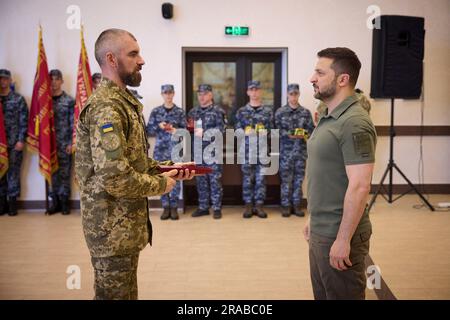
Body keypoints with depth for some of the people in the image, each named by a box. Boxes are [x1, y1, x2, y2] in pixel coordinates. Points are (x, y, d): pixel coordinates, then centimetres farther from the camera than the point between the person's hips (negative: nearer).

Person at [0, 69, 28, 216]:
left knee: (13, 173, 2)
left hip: (14, 143, -2)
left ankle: (12, 202, 11)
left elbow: (24, 121, -2)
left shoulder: (18, 99, 2)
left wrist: (21, 140, -9)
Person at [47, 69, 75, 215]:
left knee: (64, 173, 3)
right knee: (52, 172, 6)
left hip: (64, 143, -2)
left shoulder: (69, 100, 0)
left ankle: (64, 201, 13)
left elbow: (73, 123, -3)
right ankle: (55, 201, 15)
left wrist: (71, 143, -9)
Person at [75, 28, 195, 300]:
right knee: (116, 293, 5)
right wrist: (160, 184, -14)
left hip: (126, 222, 10)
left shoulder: (123, 101, 12)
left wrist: (168, 167, 5)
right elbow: (114, 177, -29)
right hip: (114, 226, -10)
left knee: (126, 291, 21)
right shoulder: (106, 107, -20)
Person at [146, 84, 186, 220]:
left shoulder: (180, 112, 4)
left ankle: (174, 207, 10)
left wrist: (176, 131, -16)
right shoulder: (155, 111, 7)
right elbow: (149, 131, 6)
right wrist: (158, 126, -10)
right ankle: (166, 207, 13)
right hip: (160, 150, 1)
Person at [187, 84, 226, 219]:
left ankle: (217, 208, 7)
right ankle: (203, 207, 18)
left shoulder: (218, 111, -1)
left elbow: (221, 129, -11)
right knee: (201, 180, 10)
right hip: (197, 151, 5)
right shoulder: (193, 112, 15)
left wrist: (204, 132, -16)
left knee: (215, 180, -1)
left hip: (212, 151, -5)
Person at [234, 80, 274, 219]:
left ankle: (259, 205, 11)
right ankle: (248, 205, 12)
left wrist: (263, 133, -15)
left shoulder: (268, 111, 7)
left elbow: (270, 129, 5)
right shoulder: (241, 111, 7)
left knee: (261, 177, 3)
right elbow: (237, 130, 4)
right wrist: (246, 133, -15)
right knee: (247, 177, 4)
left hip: (262, 149, 0)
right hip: (246, 149, 0)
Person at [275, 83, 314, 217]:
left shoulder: (306, 112, 7)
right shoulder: (280, 112, 2)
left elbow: (311, 129, 4)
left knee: (299, 179, 8)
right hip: (286, 151, -2)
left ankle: (296, 205, 19)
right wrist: (289, 135, -17)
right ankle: (286, 205, 13)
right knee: (286, 179, 2)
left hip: (301, 151, 2)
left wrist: (305, 134, -16)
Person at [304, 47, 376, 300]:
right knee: (322, 294, 20)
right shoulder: (330, 119, 12)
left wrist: (343, 240, -22)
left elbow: (359, 187, -23)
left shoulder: (354, 123, -19)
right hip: (321, 232, 9)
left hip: (339, 236, -9)